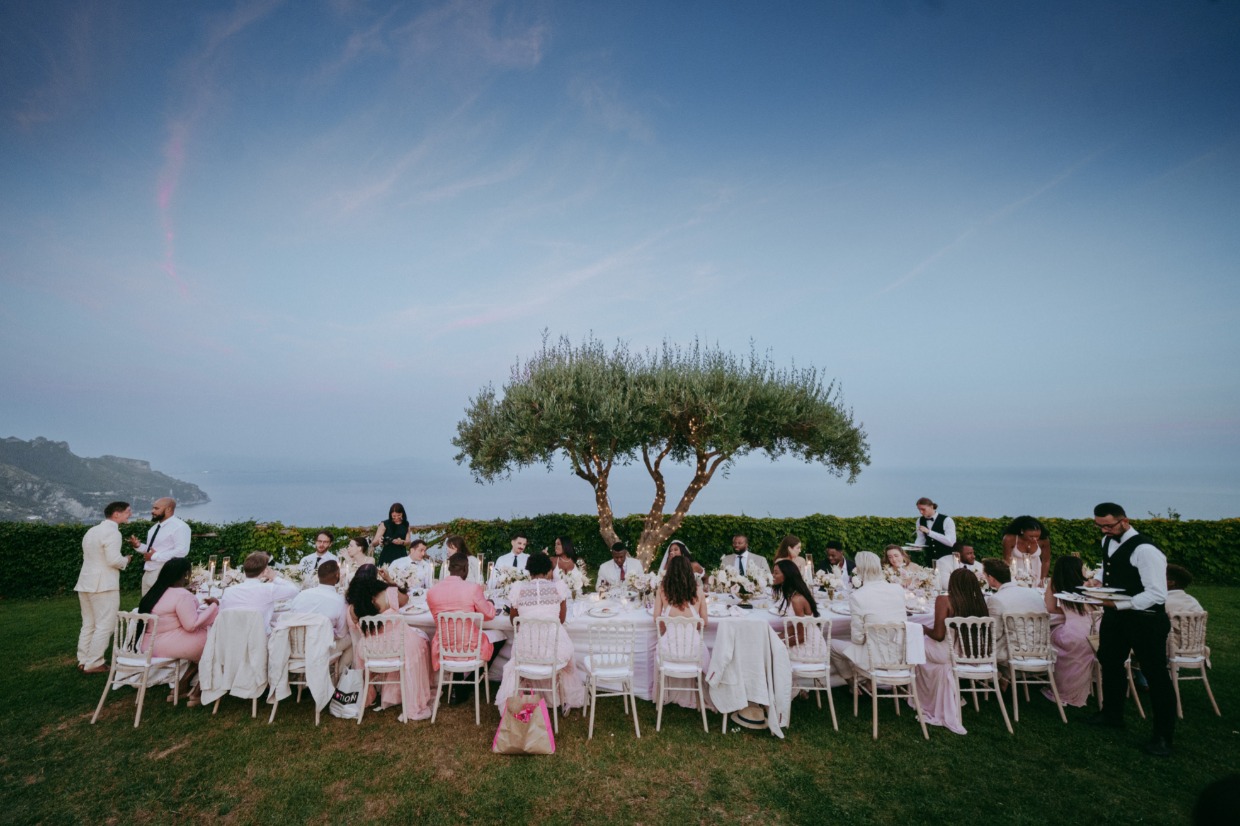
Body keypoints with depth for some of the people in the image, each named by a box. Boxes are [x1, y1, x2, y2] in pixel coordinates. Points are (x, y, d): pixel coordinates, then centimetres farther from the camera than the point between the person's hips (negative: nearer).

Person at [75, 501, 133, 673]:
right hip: (103, 585, -10)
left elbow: (91, 557, 19)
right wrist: (126, 560, -2)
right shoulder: (112, 532, -15)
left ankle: (83, 661, 20)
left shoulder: (92, 531, 15)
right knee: (104, 626, -3)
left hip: (86, 583, 10)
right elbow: (114, 560, -22)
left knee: (88, 625, 16)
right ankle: (94, 664, 0)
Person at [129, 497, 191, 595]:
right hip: (148, 572, 9)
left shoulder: (179, 526, -13)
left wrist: (155, 556, -19)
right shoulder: (156, 527, 17)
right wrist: (138, 545, 5)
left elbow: (182, 551, -23)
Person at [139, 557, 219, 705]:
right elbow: (192, 625, -21)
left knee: (202, 638, 14)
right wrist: (213, 606, -13)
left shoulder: (156, 591, 9)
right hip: (167, 646, -9)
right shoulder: (182, 594, -20)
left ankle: (182, 686, 10)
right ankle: (196, 693, 9)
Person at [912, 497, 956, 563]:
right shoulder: (920, 521, 4)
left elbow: (951, 542, -21)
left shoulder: (946, 520, -11)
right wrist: (915, 546, -9)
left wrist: (929, 532, -27)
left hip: (946, 558, -4)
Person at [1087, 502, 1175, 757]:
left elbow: (1157, 594, -26)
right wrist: (1097, 579, 2)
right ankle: (1112, 714, 40)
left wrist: (1118, 604, -30)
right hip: (1115, 614, 9)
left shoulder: (1145, 550, -24)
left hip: (1145, 619, -9)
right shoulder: (1108, 541, 3)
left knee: (1156, 676, 4)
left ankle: (1163, 737, 18)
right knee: (1109, 663, 21)